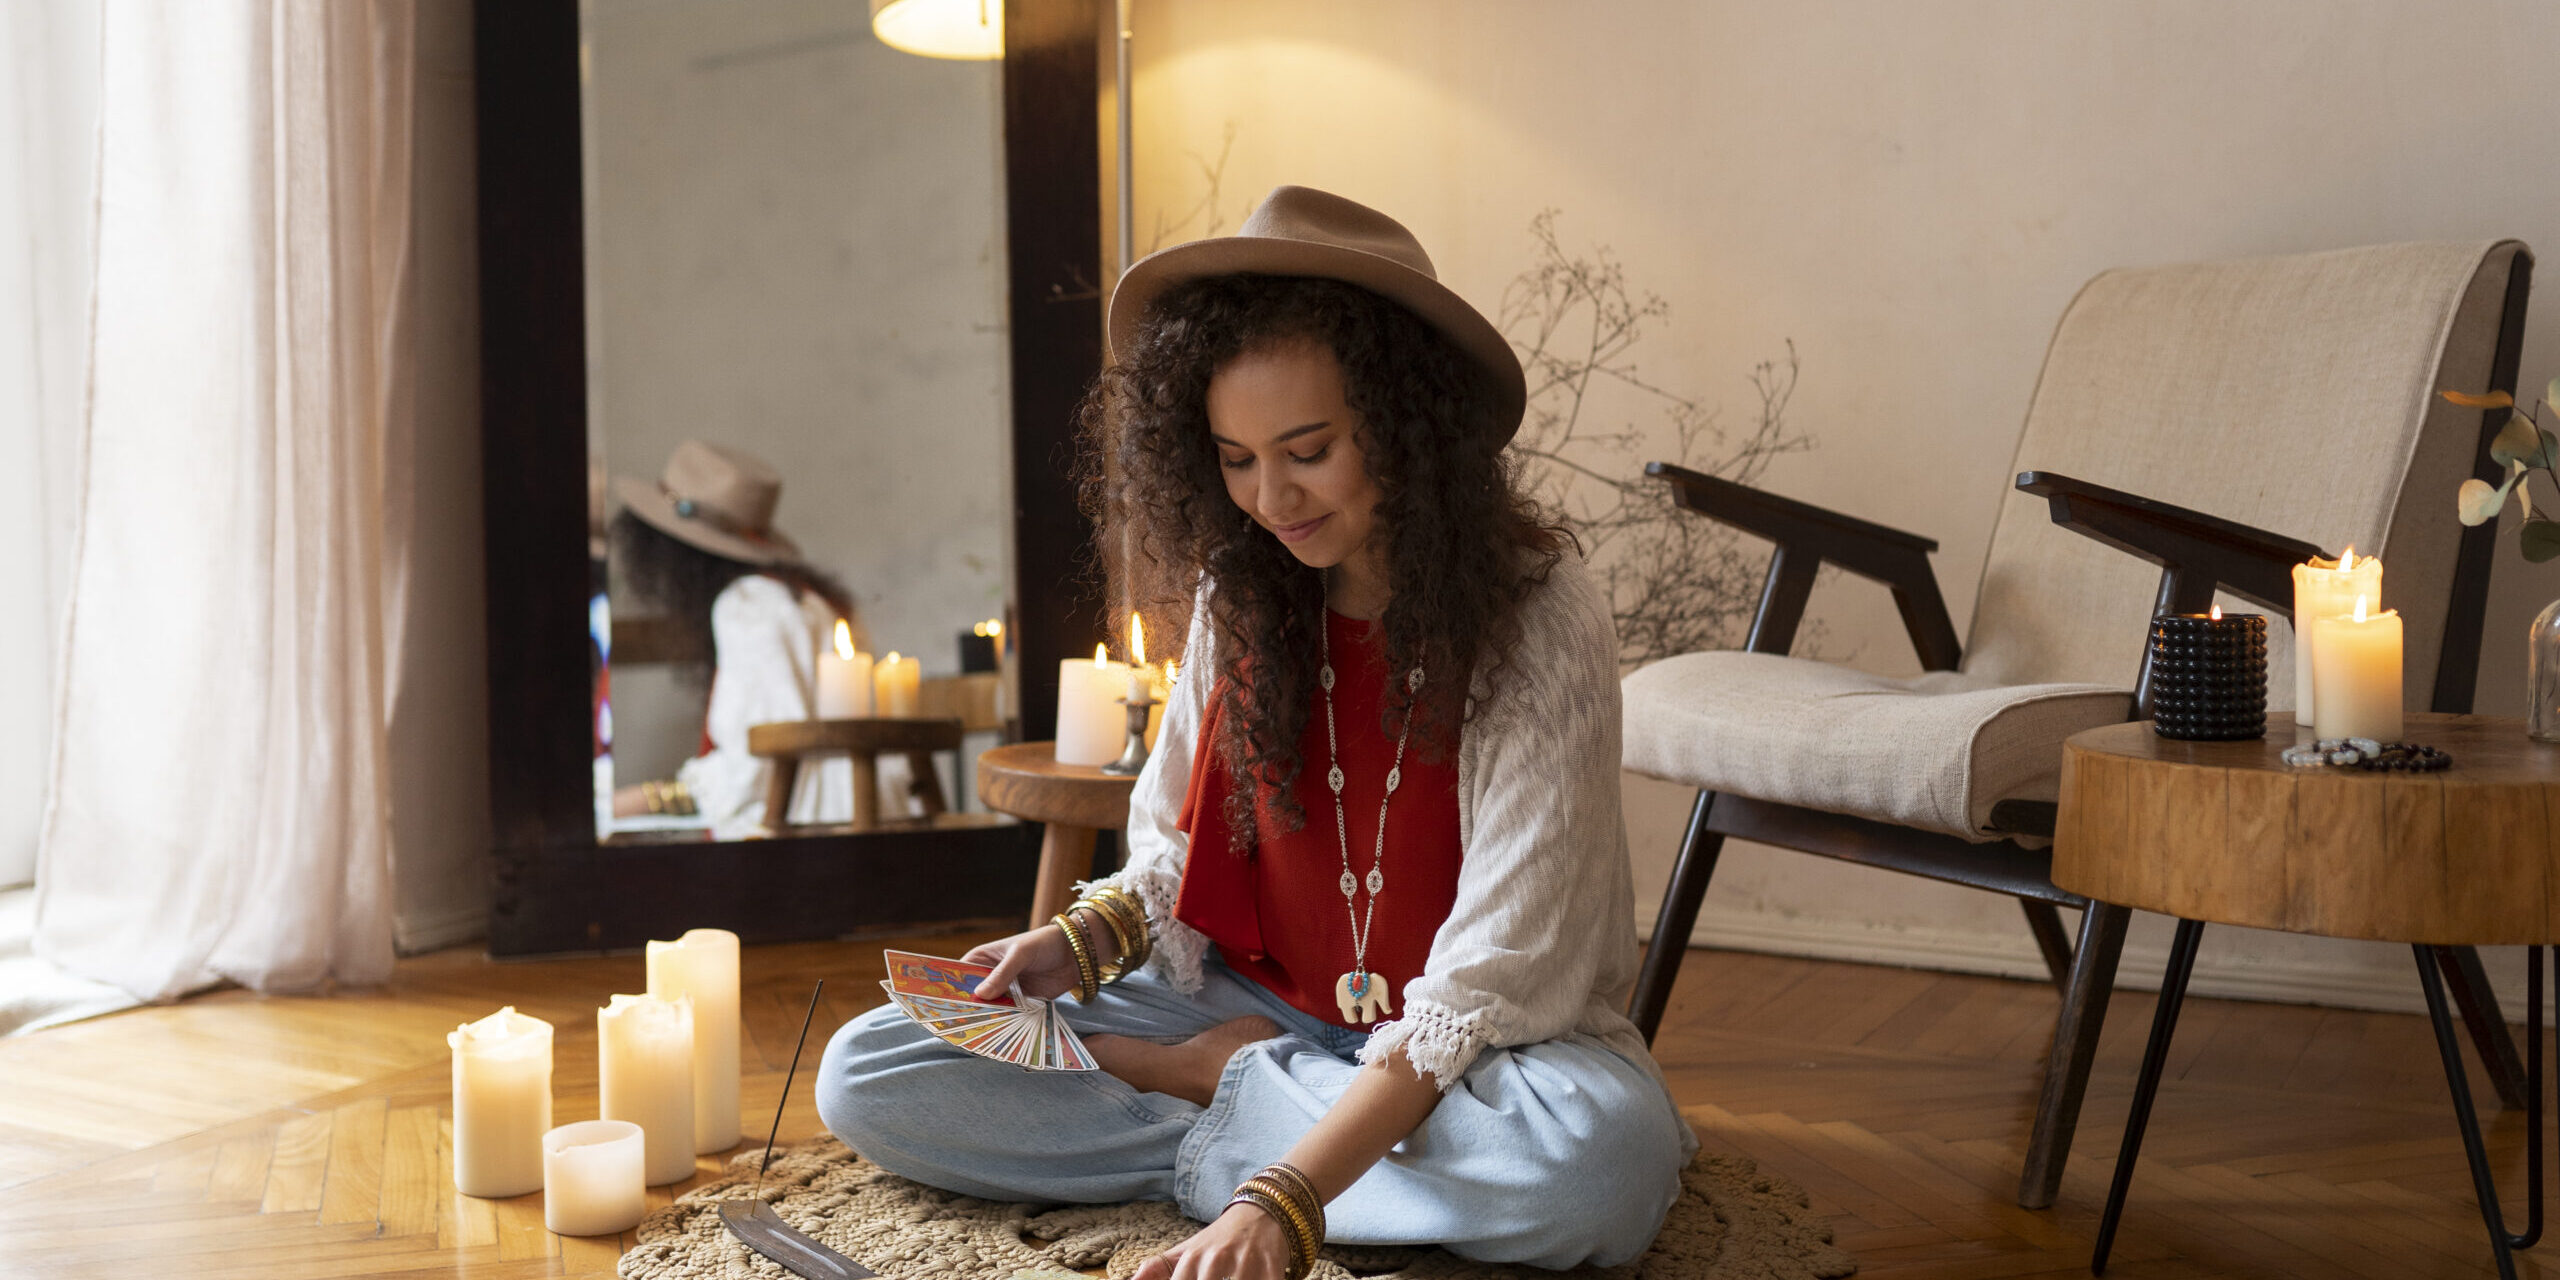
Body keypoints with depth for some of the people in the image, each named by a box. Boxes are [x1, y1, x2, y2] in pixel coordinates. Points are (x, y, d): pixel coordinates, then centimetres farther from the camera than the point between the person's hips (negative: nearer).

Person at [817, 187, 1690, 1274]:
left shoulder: (1540, 624, -20)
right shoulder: (1242, 595, -2)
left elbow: (1484, 989, -26)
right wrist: (1085, 940, -12)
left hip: (1479, 1052, -3)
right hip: (1259, 1010, 3)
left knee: (1604, 1153, -40)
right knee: (863, 1076, -10)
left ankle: (1221, 1092, -15)